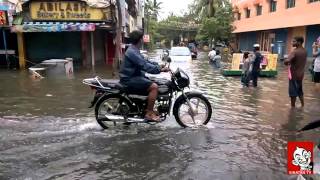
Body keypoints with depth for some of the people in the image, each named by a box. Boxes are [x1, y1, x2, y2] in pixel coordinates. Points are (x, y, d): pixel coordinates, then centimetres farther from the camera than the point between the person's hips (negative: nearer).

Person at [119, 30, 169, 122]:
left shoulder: (134, 50, 15)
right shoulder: (132, 52, -20)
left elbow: (145, 62, 17)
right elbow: (145, 66, -27)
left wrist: (158, 66, 7)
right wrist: (160, 70, -25)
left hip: (134, 76, 11)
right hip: (130, 79, -11)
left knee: (153, 82, 16)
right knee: (154, 86, -21)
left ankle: (150, 109, 20)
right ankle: (149, 113, -14)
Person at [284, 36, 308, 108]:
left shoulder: (295, 52, -22)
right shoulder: (304, 51, 6)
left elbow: (286, 61, -35)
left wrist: (288, 63, -13)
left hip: (294, 74, -8)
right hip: (301, 74, 8)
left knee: (293, 92, 3)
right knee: (300, 90, 21)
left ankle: (293, 106, 12)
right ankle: (302, 105, 29)